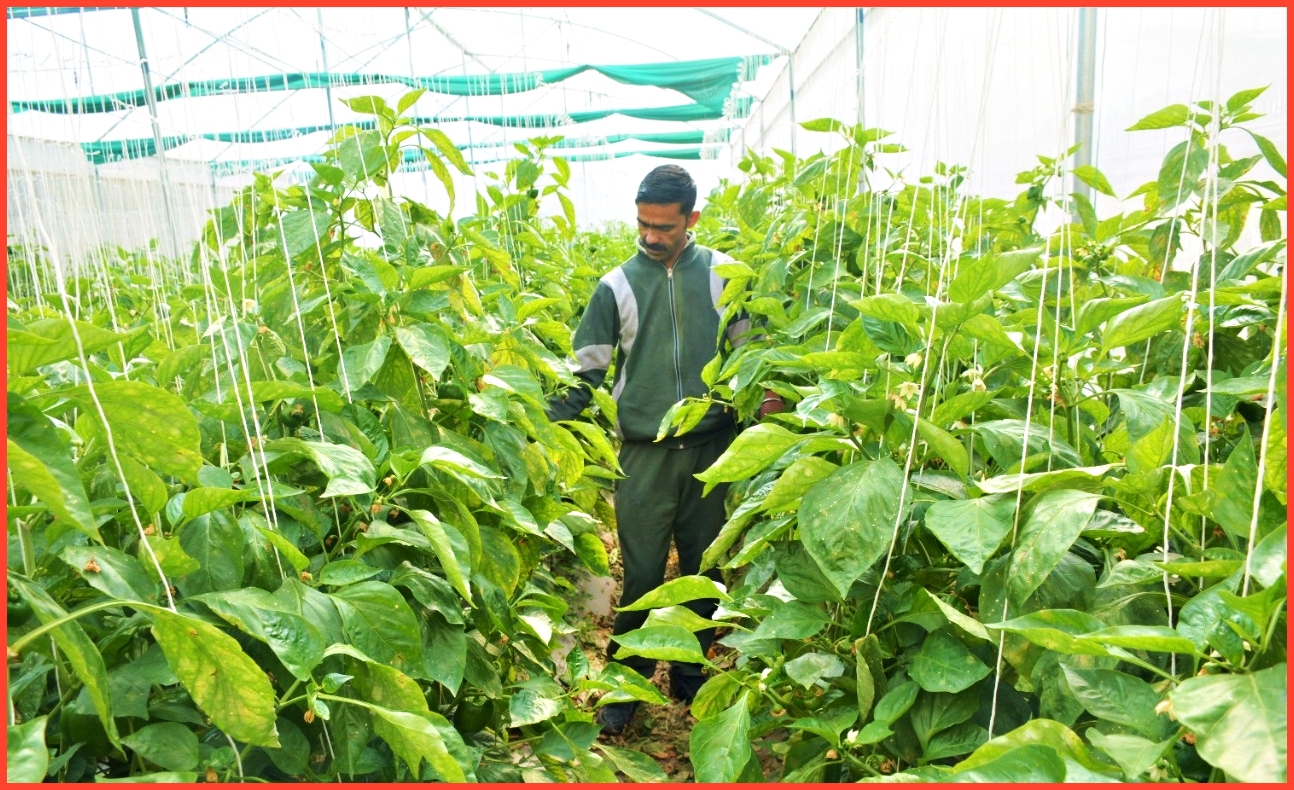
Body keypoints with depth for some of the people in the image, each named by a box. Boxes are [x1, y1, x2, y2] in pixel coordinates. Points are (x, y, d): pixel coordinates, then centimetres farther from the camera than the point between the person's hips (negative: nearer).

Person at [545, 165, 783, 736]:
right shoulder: (617, 286, 0)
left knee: (703, 566, 14)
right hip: (645, 452, -1)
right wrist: (543, 423, -9)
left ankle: (691, 676, 33)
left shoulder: (723, 275, 3)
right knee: (640, 572, 4)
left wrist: (767, 392, -8)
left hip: (711, 446, 2)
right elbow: (585, 369, 1)